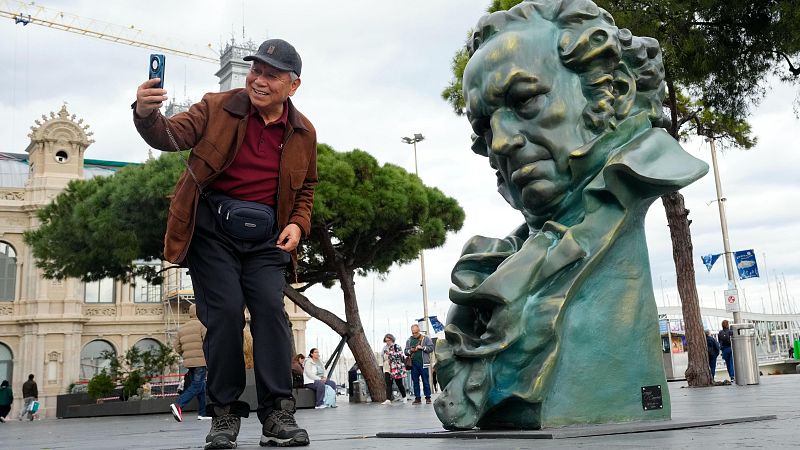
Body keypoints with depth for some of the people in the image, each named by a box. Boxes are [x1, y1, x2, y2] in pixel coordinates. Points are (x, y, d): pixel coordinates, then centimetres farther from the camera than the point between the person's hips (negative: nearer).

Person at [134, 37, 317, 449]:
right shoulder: (217, 108, 0)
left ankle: (277, 414, -5)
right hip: (212, 226, -2)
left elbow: (306, 188, 19)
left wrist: (298, 224, 0)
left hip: (265, 234, 2)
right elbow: (170, 135, -12)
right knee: (225, 311, -10)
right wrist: (146, 114, -35)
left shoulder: (303, 133, 6)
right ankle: (224, 414, 4)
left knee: (271, 308, -12)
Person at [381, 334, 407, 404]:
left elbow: (402, 357, -11)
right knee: (388, 385, -4)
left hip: (396, 369, -5)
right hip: (387, 370, 5)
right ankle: (388, 400, -8)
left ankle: (404, 397, 25)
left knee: (399, 384, 6)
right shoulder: (385, 348, 12)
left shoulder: (397, 347, -6)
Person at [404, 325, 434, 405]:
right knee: (415, 382, 4)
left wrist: (422, 347, -13)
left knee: (426, 381, -1)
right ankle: (417, 398, 9)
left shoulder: (425, 338, 6)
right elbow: (405, 351, 15)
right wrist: (410, 351, -6)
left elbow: (431, 348, -2)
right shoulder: (409, 340, 15)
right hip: (413, 364, 3)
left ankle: (428, 398, 4)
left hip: (423, 363, -3)